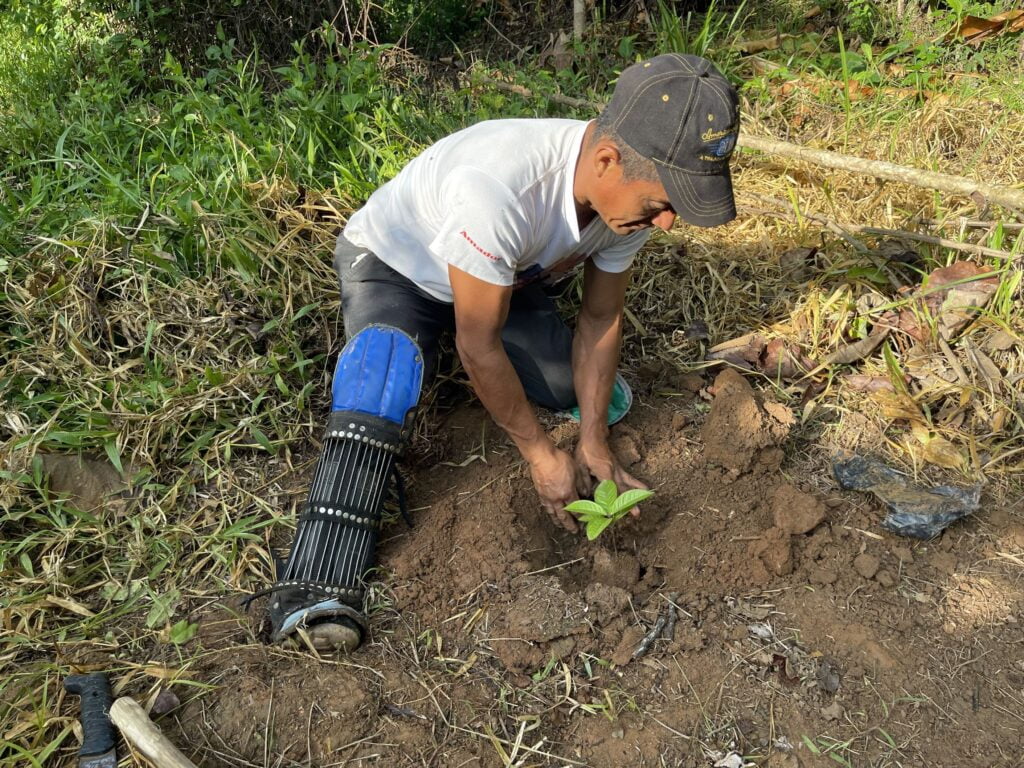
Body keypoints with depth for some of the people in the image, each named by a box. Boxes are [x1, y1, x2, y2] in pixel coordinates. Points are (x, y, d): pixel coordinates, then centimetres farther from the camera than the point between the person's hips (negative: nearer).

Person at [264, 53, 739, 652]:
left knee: (606, 398, -6)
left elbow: (601, 318, -9)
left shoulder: (632, 188, -21)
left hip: (504, 275, 6)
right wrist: (541, 454, -23)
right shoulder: (500, 187, -43)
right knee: (384, 369, -37)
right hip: (392, 265, -5)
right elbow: (479, 346, -32)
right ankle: (320, 589, -34)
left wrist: (594, 445, -14)